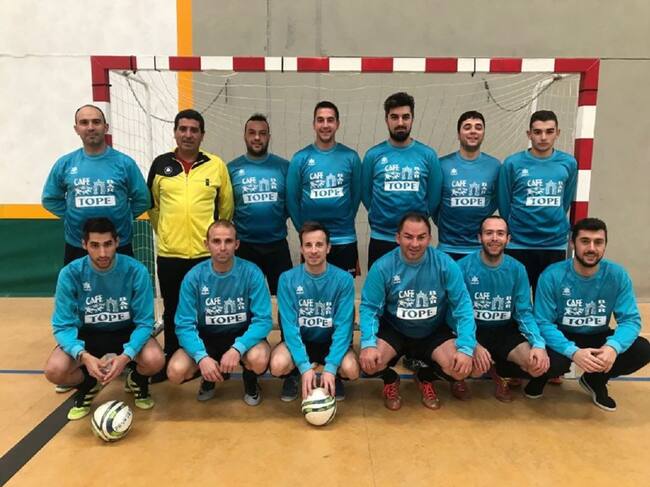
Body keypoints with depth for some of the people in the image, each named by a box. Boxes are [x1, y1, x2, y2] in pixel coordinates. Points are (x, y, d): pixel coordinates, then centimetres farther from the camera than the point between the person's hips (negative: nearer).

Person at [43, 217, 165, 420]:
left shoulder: (136, 271, -21)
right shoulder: (70, 273, -19)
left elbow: (144, 322, -17)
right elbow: (62, 325, -17)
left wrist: (125, 356, -34)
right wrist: (83, 355, -36)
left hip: (126, 332, -1)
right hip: (87, 333, 1)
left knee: (154, 360, -30)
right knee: (54, 370, -26)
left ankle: (137, 380, 10)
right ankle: (87, 385, 11)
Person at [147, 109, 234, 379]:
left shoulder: (216, 165, -1)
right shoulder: (160, 164, 4)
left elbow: (226, 206, 7)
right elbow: (152, 204, 14)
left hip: (207, 253, -1)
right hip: (169, 252, 2)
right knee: (172, 311, 14)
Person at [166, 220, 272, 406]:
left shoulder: (252, 273, -17)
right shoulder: (194, 277, -13)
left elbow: (263, 320, -19)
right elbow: (184, 324, -14)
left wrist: (237, 348, -35)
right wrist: (201, 357, -31)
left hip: (242, 335, -1)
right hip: (207, 337, 2)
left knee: (258, 359, -34)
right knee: (176, 371, -23)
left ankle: (250, 383, 6)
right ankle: (209, 379, 13)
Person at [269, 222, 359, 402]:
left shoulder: (344, 279, -15)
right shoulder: (287, 279, -14)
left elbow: (343, 326, -17)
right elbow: (289, 325, -17)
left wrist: (330, 367, -27)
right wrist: (304, 367, -27)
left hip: (331, 341, 0)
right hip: (299, 340, 0)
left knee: (351, 369, -29)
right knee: (278, 365, -30)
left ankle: (334, 376, 9)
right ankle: (293, 375, 8)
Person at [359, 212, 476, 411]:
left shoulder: (445, 264, -15)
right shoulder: (382, 267, -16)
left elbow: (462, 307, -14)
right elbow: (369, 308, -14)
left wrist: (466, 348, -25)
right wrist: (368, 344, -31)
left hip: (434, 333, 1)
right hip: (394, 330, -1)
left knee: (461, 368, -22)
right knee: (368, 362, -27)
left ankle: (425, 377, 15)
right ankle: (390, 380, 13)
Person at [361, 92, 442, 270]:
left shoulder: (428, 155, 0)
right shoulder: (373, 155, -2)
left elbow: (434, 196, 3)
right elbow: (365, 194, 3)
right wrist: (382, 220, 5)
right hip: (381, 239, 0)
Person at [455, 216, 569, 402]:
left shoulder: (517, 269, -2)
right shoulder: (463, 267, -12)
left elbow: (524, 312, -3)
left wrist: (539, 344, -21)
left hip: (506, 332, 4)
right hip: (474, 331, -3)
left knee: (543, 363, -19)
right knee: (474, 366, -35)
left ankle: (497, 371, 12)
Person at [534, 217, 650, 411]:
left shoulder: (617, 275, -11)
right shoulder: (552, 276, -20)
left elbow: (631, 319, -13)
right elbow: (543, 323, -21)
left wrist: (613, 347, -35)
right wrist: (573, 352, -38)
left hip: (598, 337, 3)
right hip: (562, 337, -3)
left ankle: (595, 381, 10)